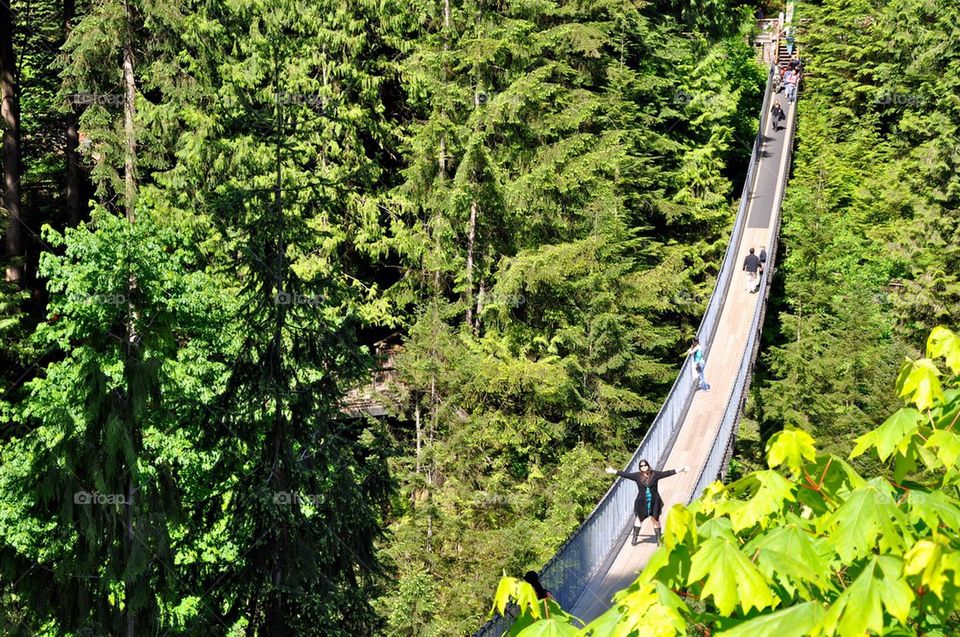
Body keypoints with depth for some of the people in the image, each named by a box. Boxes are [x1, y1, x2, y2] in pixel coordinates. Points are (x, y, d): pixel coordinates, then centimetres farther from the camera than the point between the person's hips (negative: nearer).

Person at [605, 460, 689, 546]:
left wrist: (679, 470, -8)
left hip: (654, 502, 0)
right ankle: (635, 538, 23)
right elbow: (626, 474, 1)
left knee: (656, 519, 7)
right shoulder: (637, 476, -2)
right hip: (642, 502, 0)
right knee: (639, 519, 12)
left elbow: (666, 473, -4)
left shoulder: (655, 474, -3)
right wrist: (614, 471, 1)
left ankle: (658, 539, 17)